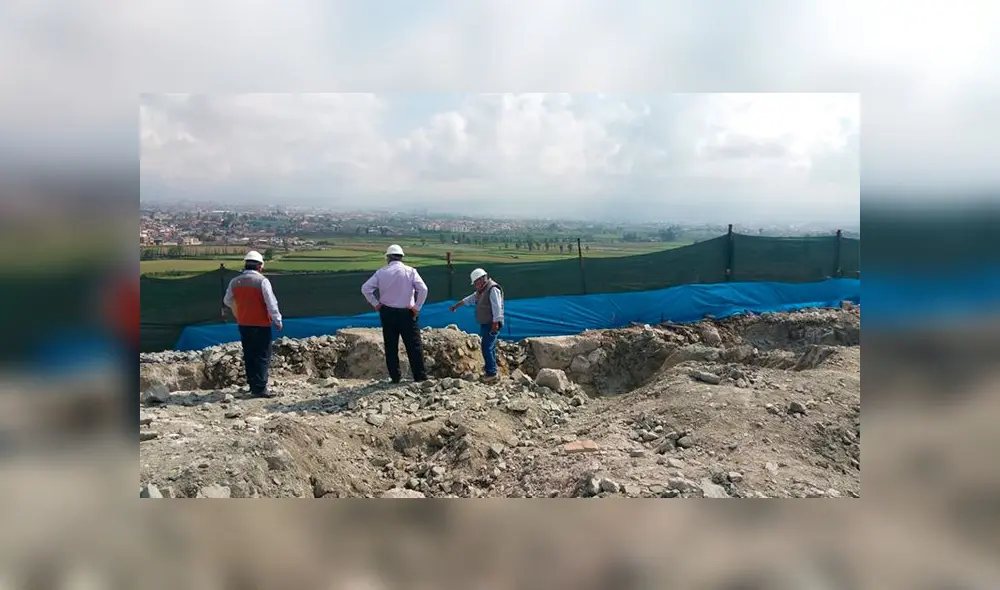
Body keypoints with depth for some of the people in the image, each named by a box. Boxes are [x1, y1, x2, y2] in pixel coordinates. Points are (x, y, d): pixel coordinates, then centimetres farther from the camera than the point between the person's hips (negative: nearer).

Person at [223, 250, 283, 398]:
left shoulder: (235, 282, 4)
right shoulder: (262, 281, -15)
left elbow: (227, 301, 17)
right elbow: (271, 303, -15)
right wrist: (277, 321, -5)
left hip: (243, 324, 6)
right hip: (261, 325, -6)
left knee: (249, 356, 14)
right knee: (263, 357, -1)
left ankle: (253, 386, 20)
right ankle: (260, 388, -6)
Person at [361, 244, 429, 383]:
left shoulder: (381, 272, -1)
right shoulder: (410, 271, -5)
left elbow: (365, 288, -5)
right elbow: (423, 289, -15)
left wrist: (376, 304, 3)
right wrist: (417, 307, -7)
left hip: (387, 313, 2)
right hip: (407, 313, -1)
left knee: (391, 347, 11)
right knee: (414, 346, 4)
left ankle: (395, 377, 13)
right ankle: (420, 377, 5)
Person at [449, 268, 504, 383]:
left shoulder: (493, 289, -16)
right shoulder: (481, 290, 16)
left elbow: (497, 307, -22)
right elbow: (469, 299, 29)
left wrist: (495, 323, -24)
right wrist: (456, 306, 35)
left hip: (491, 325, -10)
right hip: (485, 324, 10)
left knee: (487, 348, -12)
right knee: (489, 347, 19)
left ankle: (492, 374, -10)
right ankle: (489, 366, 32)